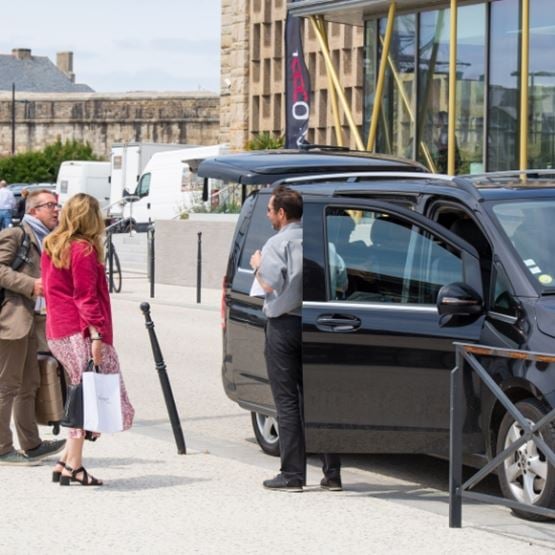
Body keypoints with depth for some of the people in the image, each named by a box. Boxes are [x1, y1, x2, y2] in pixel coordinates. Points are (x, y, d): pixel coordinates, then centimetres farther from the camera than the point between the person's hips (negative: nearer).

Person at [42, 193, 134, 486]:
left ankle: (67, 462, 7)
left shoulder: (51, 247, 16)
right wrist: (96, 333, -17)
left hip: (57, 332, 9)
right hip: (79, 333, -9)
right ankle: (71, 464, -7)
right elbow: (86, 296, -16)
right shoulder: (84, 249, -10)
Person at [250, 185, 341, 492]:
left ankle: (292, 474, -3)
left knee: (287, 401, -2)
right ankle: (332, 472, 9)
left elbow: (271, 284, -19)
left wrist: (257, 265, 0)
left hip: (284, 325, -5)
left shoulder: (277, 243, -10)